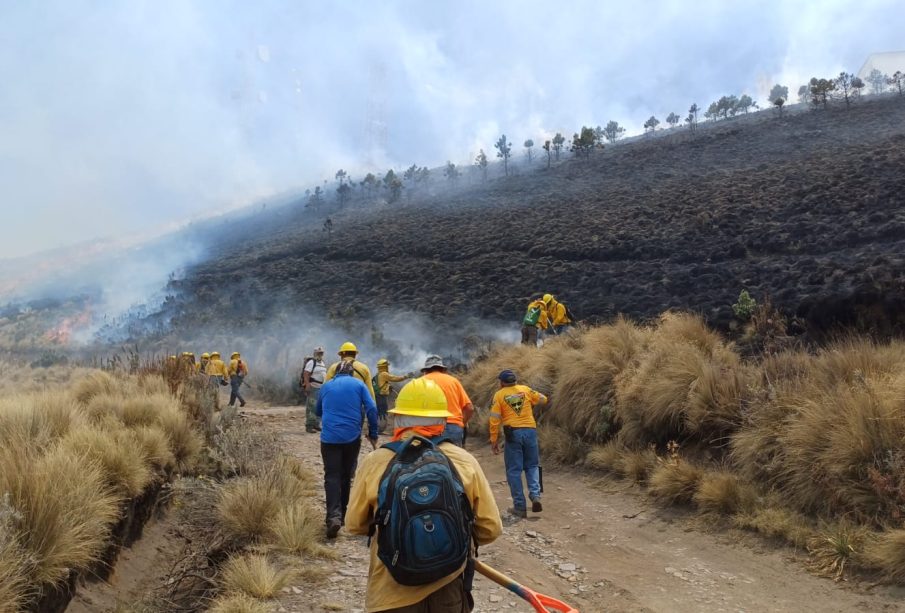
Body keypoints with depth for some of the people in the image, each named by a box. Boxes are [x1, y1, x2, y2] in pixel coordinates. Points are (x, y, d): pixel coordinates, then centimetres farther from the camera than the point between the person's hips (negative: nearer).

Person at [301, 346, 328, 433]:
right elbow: (305, 374, -18)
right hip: (313, 388, -9)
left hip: (321, 388, 9)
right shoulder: (311, 362, -10)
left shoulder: (322, 363, 17)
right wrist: (307, 385, -26)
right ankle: (309, 426, -8)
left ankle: (316, 425, 19)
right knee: (311, 407, -10)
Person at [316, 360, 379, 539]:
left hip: (329, 437, 0)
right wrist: (373, 434, 1)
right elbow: (371, 409, -5)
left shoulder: (326, 386, 13)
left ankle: (334, 515, -20)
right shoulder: (358, 384, 6)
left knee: (332, 476, -1)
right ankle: (343, 514, 22)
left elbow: (318, 412, 25)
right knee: (347, 476, 15)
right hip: (352, 437, 0)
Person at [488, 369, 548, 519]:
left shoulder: (499, 395, 2)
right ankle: (535, 495, -5)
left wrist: (494, 440, 2)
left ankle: (520, 507, 4)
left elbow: (494, 419, -3)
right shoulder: (525, 390, 8)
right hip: (530, 431, 2)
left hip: (513, 433, -2)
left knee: (514, 470, 5)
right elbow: (543, 399, 18)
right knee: (532, 466, 16)